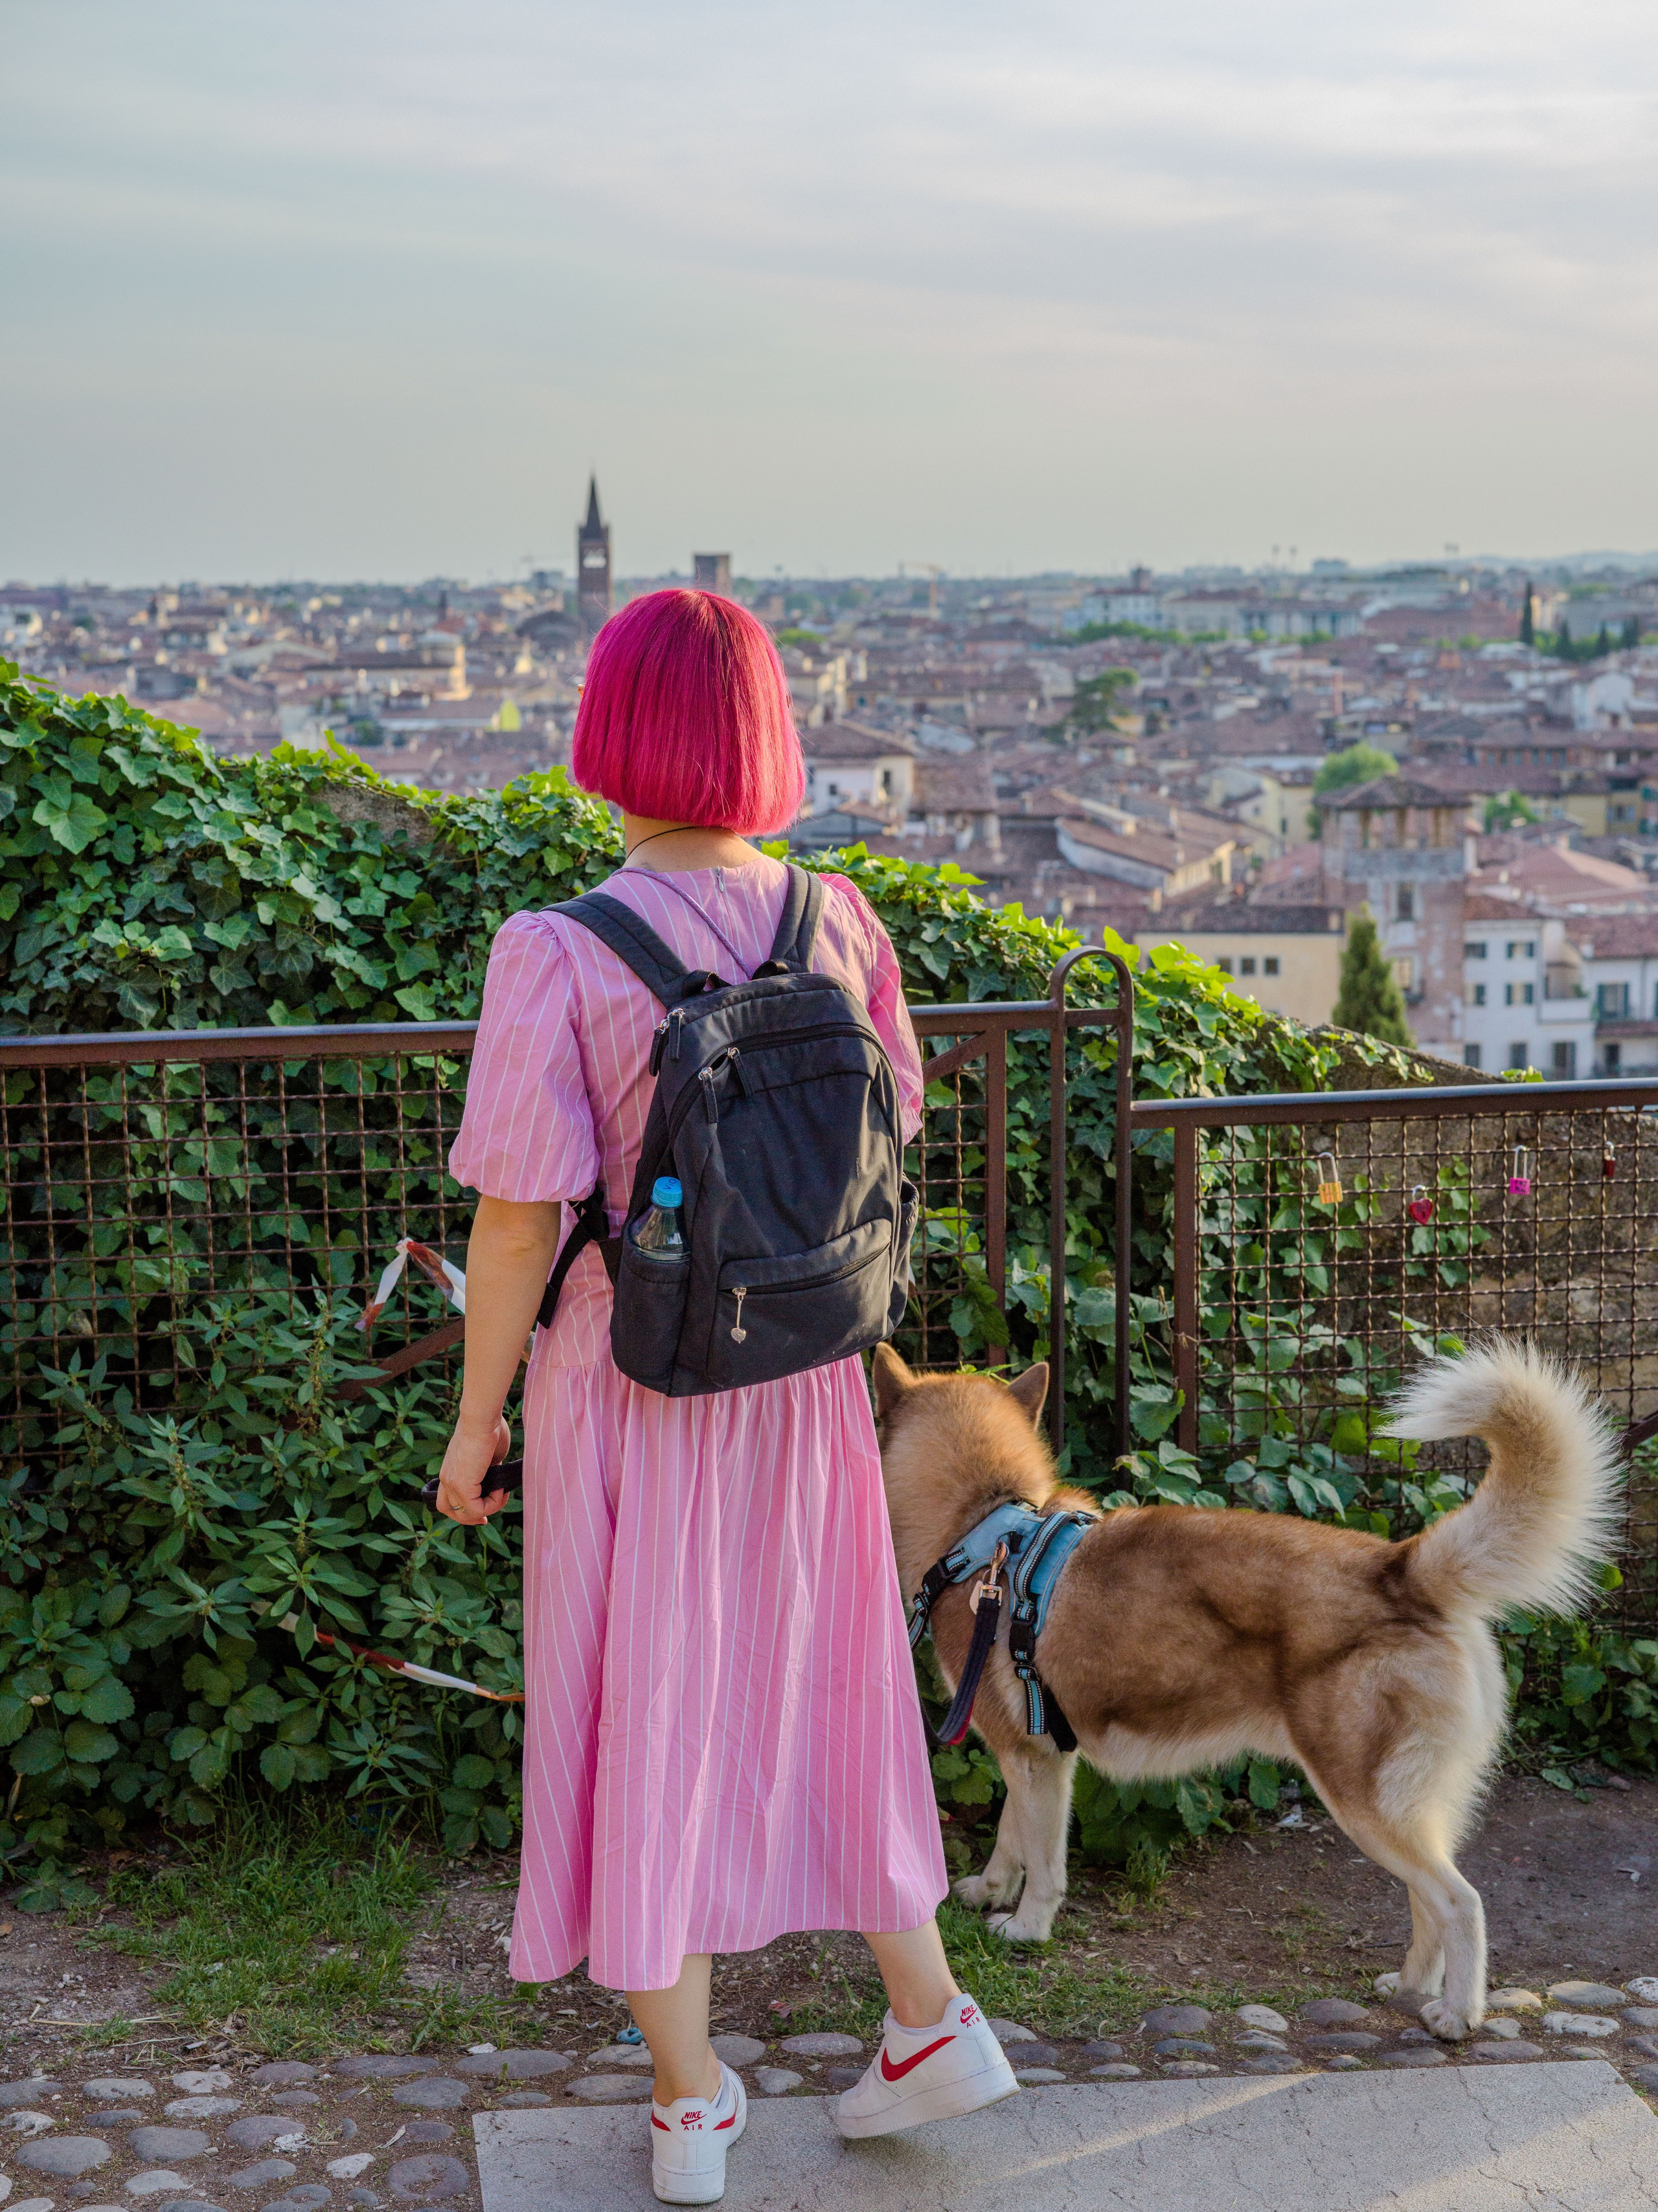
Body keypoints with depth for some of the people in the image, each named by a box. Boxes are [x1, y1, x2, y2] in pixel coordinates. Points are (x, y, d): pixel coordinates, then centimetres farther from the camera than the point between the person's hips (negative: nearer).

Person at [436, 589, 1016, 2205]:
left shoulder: (553, 954, -20)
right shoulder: (836, 918, -6)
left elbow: (518, 1219, -19)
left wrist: (477, 1418, -6)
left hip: (626, 1387, -4)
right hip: (804, 1382, 4)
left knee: (638, 1718, 12)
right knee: (806, 1692, 22)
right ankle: (929, 2015, 27)